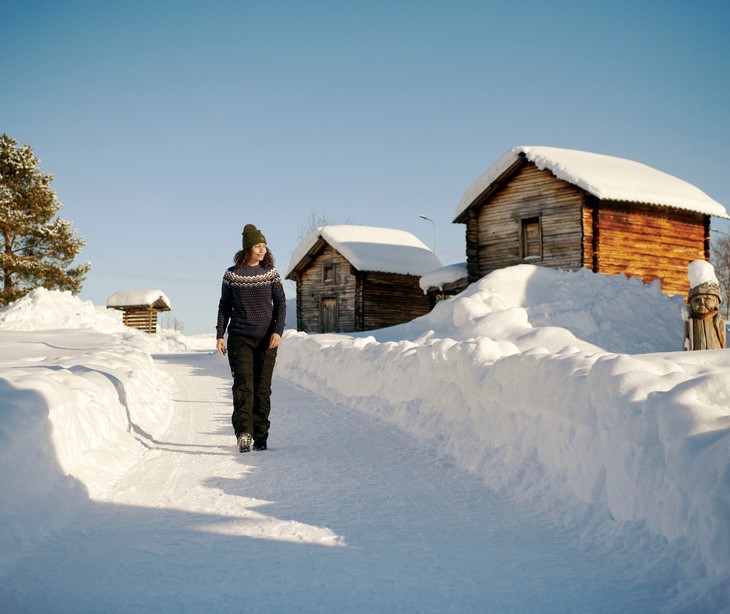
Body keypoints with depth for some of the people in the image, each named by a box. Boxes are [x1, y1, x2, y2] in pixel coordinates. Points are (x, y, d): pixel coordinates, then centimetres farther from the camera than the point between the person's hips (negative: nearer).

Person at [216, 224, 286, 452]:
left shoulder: (270, 272, 5)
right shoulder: (232, 274, 3)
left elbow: (280, 302, 4)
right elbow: (224, 306, 9)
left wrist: (278, 330, -9)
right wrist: (220, 335, 2)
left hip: (266, 339, 1)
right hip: (239, 338, -1)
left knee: (263, 388, 2)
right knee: (243, 386, -12)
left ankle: (260, 436, 10)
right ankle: (243, 434, -18)